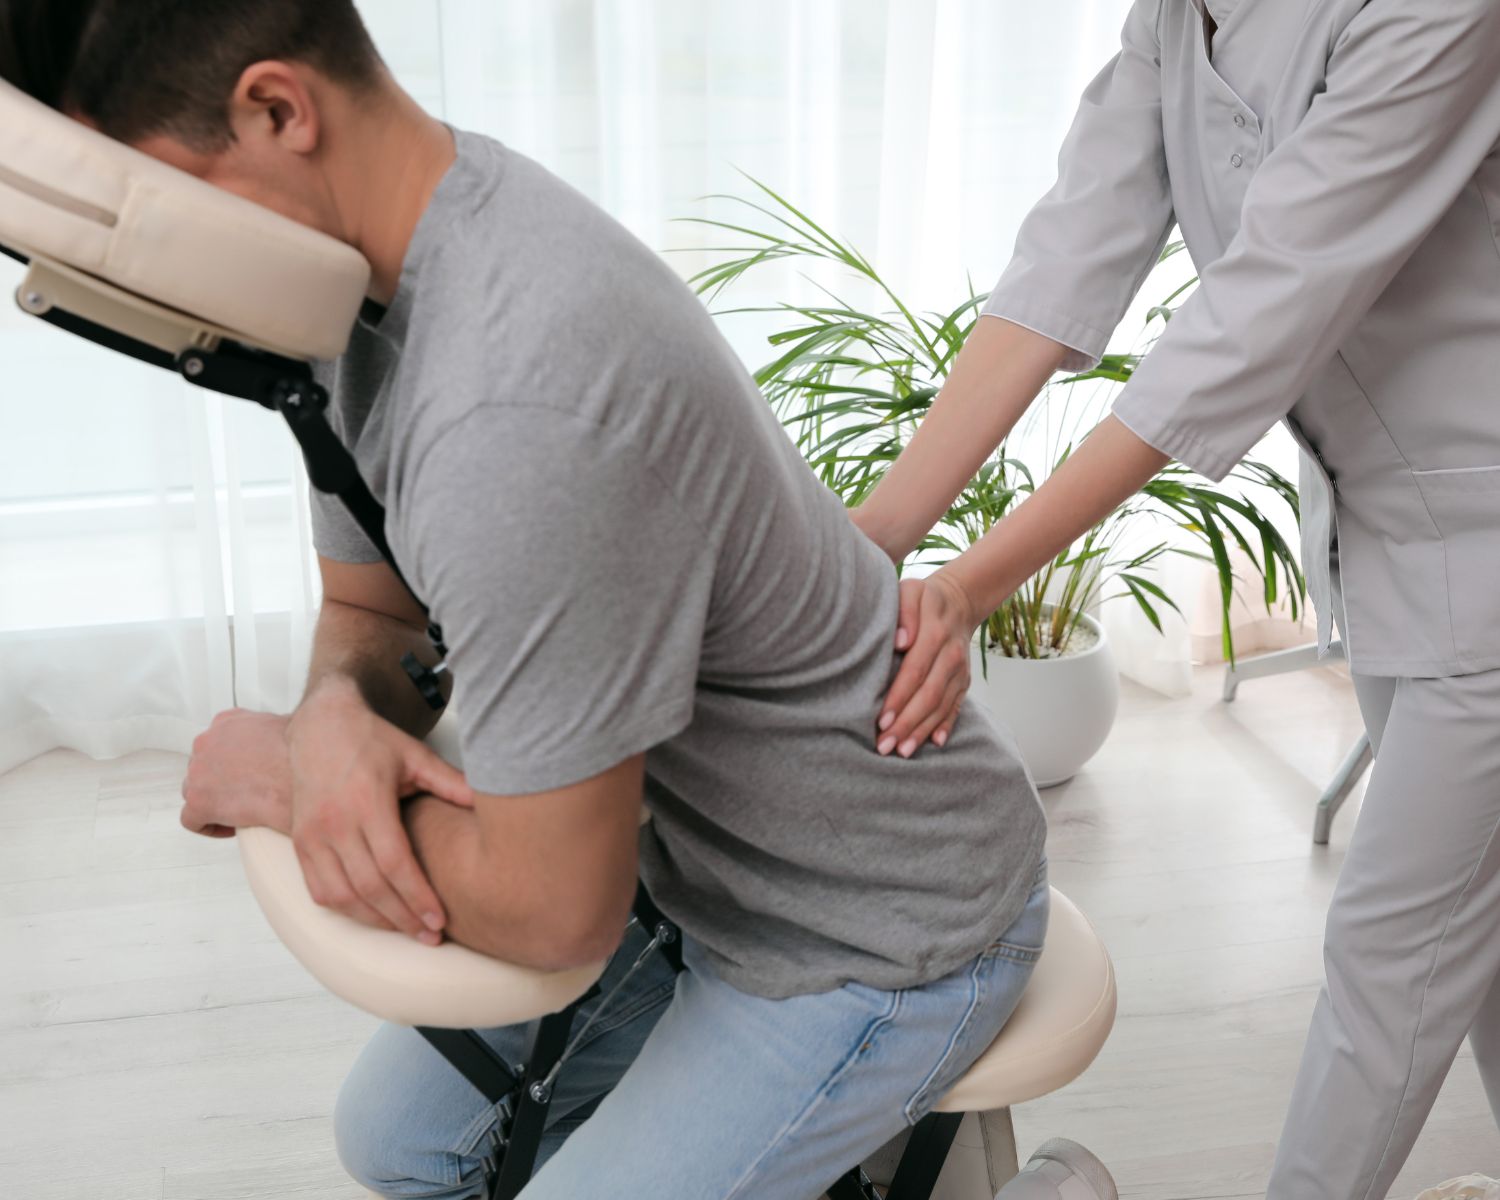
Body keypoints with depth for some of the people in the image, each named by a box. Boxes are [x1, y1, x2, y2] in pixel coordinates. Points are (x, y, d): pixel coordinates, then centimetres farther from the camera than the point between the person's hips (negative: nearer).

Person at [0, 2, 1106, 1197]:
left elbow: (552, 908, -29)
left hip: (888, 941, -8)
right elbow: (367, 611, 6)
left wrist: (272, 772, -13)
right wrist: (335, 717, -18)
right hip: (714, 862, 9)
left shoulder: (521, 404, -37)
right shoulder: (378, 280, -5)